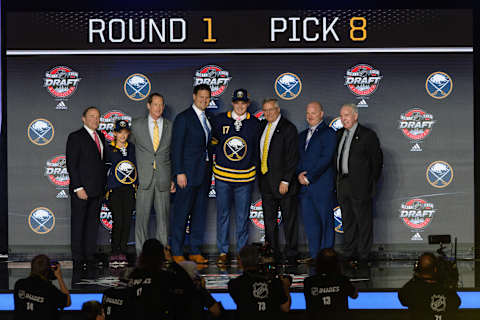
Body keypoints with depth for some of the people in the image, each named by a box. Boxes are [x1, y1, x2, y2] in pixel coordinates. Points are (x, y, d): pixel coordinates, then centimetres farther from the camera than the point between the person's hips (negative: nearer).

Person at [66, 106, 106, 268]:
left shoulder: (101, 137, 15)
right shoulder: (75, 137, -6)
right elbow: (71, 164, -11)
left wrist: (104, 185, 11)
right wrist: (78, 188, -16)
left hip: (97, 190, 6)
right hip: (81, 189, -6)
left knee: (93, 223, 10)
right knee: (78, 223, 1)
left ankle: (90, 255, 16)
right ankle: (78, 257, 6)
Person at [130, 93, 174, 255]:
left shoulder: (171, 127, 8)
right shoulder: (137, 125, 7)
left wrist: (174, 179, 4)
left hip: (163, 179, 1)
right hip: (144, 179, -1)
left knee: (163, 216, 3)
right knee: (142, 216, -2)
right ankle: (141, 253, 5)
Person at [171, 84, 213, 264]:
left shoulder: (208, 119, 14)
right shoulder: (183, 118, -7)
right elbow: (176, 147, -10)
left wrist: (210, 170, 11)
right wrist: (179, 173, -15)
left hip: (205, 174, 7)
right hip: (188, 174, -7)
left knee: (200, 213, 9)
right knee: (181, 213, -2)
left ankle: (195, 251, 15)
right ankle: (177, 252, 5)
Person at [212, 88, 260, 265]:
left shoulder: (254, 123, 2)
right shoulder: (220, 120, 1)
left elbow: (257, 148, 13)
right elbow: (213, 141, 15)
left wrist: (252, 166, 9)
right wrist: (216, 160, 11)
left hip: (245, 177, 0)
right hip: (222, 175, 0)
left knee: (243, 216, 4)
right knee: (222, 214, 4)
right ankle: (223, 252, 13)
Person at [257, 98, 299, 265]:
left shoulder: (288, 128, -8)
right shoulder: (263, 126, 12)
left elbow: (292, 157, -12)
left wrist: (285, 181, -17)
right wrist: (260, 176, 9)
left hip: (283, 182, -6)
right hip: (265, 181, 7)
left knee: (289, 220, 2)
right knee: (269, 220, 9)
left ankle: (291, 255, 8)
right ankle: (273, 253, 16)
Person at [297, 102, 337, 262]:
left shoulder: (328, 133, -4)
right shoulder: (303, 135, 19)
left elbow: (325, 159, -13)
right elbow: (298, 157, 17)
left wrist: (309, 177, -14)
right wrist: (299, 174, -2)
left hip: (322, 185, -7)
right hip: (305, 186, 7)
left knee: (326, 221, -2)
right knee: (310, 221, 8)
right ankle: (314, 254, 14)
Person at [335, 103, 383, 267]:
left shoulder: (367, 135, -6)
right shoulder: (339, 134, 13)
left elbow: (377, 161, -5)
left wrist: (371, 183, -5)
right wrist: (338, 181, 11)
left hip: (360, 186, -6)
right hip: (343, 185, 7)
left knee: (363, 222, -1)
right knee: (348, 222, 12)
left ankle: (363, 256, 5)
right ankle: (349, 255, 19)